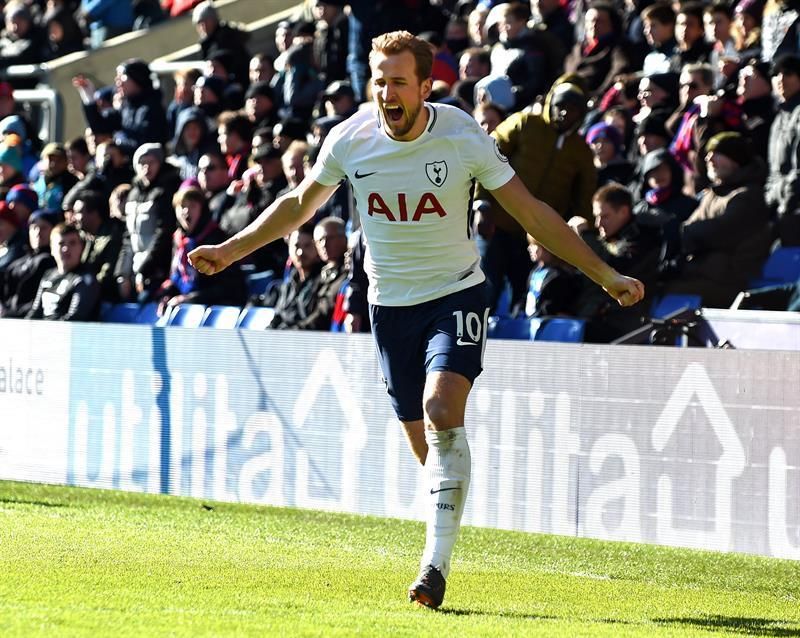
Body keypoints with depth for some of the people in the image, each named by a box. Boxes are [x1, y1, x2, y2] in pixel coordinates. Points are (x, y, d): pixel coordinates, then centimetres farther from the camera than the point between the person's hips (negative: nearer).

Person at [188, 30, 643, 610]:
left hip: (456, 295, -3)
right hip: (391, 303, 3)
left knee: (441, 410, -25)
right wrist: (230, 251, 15)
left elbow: (532, 213, -6)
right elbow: (300, 204, 12)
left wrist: (606, 275, -7)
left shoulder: (463, 137, -15)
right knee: (426, 443, 3)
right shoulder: (349, 140, -8)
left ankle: (437, 561, -25)